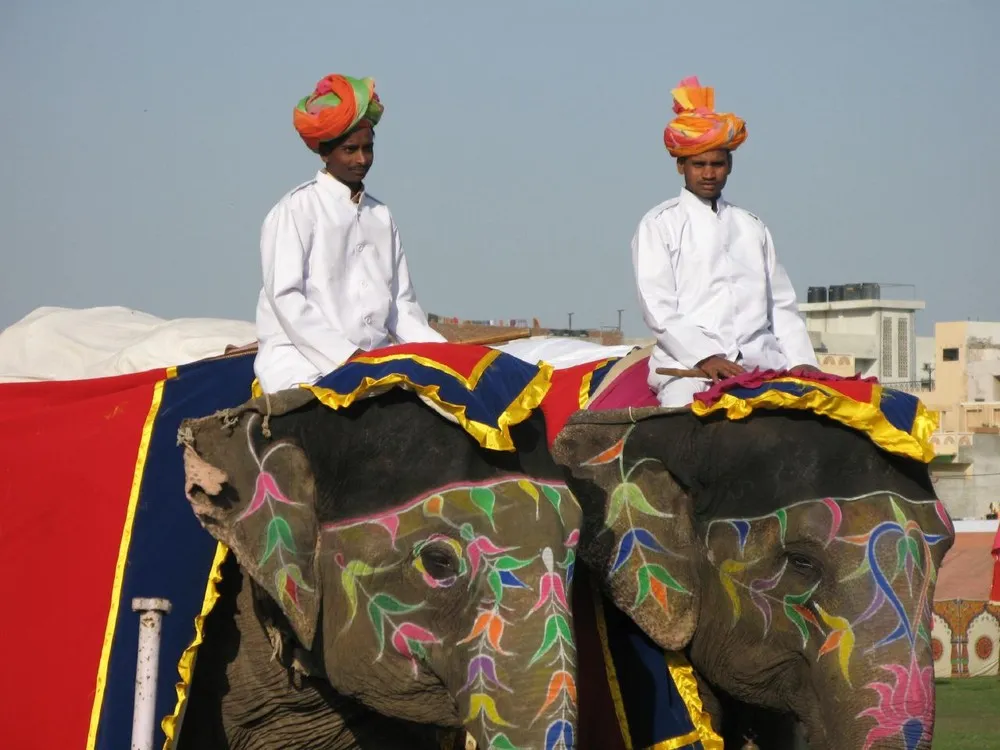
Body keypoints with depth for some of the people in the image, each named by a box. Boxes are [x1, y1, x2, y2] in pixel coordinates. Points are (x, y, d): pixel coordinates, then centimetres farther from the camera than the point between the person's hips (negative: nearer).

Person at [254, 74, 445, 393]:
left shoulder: (381, 216, 20)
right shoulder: (297, 209, 1)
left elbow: (401, 304, 20)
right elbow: (286, 298, -8)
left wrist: (437, 348, 1)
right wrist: (345, 355, -17)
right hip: (301, 358, -6)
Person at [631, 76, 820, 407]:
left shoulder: (752, 227, 24)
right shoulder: (659, 225, 11)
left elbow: (782, 305, 21)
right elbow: (658, 308, -1)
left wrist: (802, 362, 3)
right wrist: (704, 357, -15)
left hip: (762, 365, 4)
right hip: (688, 367, -4)